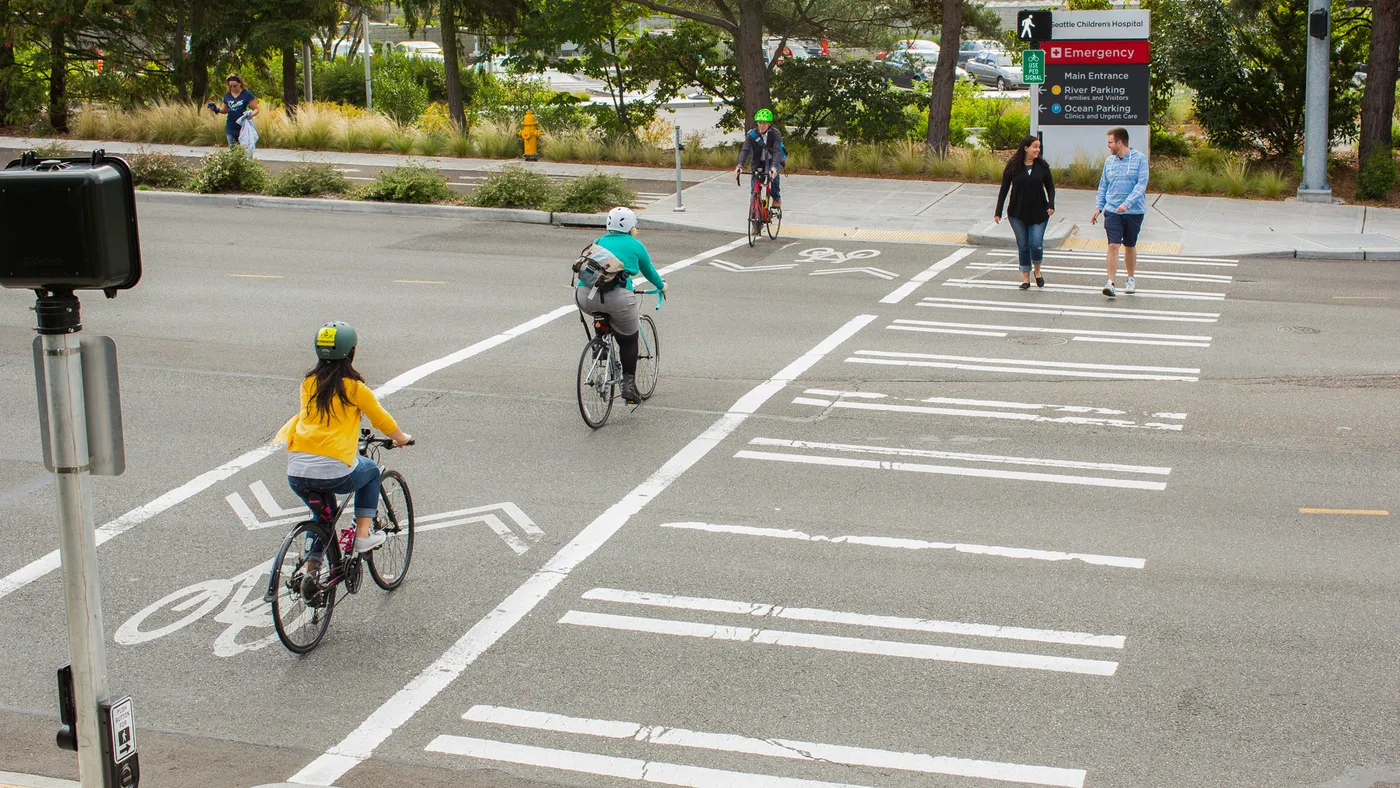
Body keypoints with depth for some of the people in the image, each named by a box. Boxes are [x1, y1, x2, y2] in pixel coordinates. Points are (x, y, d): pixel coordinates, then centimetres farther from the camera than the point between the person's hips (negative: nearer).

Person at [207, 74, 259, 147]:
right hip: (231, 128, 4)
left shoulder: (247, 94, -4)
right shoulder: (227, 96, 9)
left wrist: (251, 114, -24)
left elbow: (256, 109, -3)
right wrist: (217, 109, 2)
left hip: (244, 127, -4)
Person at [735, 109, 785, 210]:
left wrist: (774, 167, -50)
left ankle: (777, 198, -8)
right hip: (759, 162, 2)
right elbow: (745, 150, -26)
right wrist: (740, 165, -44)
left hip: (773, 160, -2)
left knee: (773, 175, -33)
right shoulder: (752, 134, -17)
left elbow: (777, 151, -33)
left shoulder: (775, 134, -22)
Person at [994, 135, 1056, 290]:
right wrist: (998, 212, -2)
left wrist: (1051, 205, -7)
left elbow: (1050, 187, 9)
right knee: (1023, 245, 4)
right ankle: (1025, 278, 14)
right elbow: (1004, 190, 1)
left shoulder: (1042, 166, 1)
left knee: (1036, 244, -8)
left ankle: (1037, 271, 18)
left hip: (1038, 213, 0)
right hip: (1018, 214, 0)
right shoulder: (1013, 166, -3)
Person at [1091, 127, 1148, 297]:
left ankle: (1131, 279, 30)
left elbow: (1141, 184, -13)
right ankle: (1111, 283, -15)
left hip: (1134, 212, -2)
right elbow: (1103, 186, 15)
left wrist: (1127, 203, -25)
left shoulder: (1139, 159, -5)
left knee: (1130, 246, 12)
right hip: (1112, 211, 2)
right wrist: (1098, 207, 6)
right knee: (1113, 246, -11)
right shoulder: (1109, 161, 8)